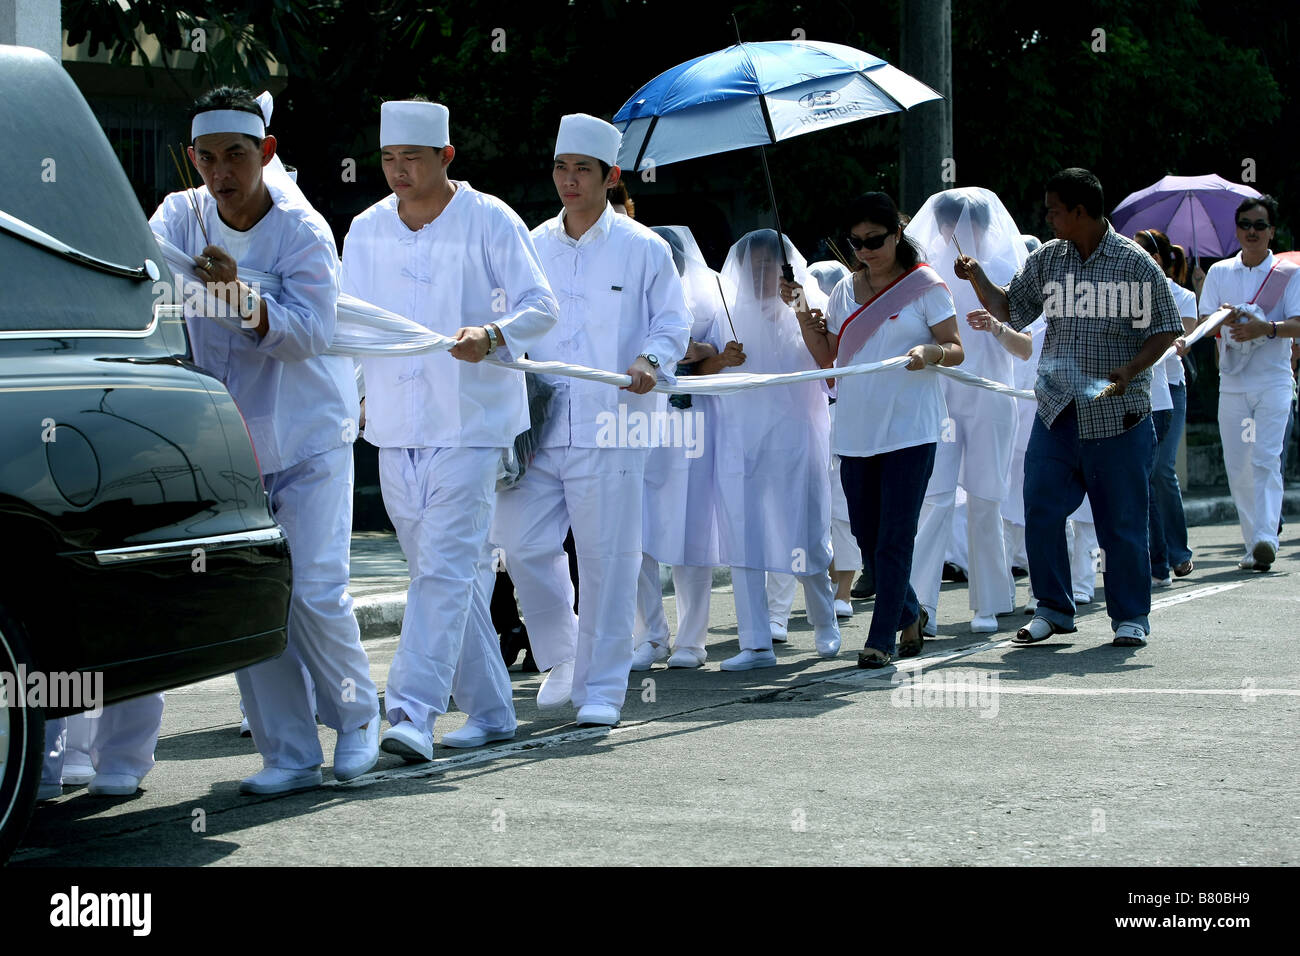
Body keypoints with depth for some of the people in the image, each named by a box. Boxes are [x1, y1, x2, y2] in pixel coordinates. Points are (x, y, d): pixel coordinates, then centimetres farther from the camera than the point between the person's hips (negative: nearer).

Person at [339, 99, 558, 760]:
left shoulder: (489, 221, -5)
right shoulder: (365, 231, 9)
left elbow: (540, 306, -6)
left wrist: (492, 336, -24)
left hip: (470, 423, -6)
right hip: (395, 430, 6)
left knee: (445, 568, -13)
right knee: (443, 572, 10)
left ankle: (413, 712, -20)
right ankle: (489, 711, 20)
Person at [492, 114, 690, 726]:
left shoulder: (643, 249, 2)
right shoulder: (533, 248, 13)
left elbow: (673, 322, 3)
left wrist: (651, 361, -16)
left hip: (612, 429, -3)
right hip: (541, 424, 4)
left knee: (607, 557, -2)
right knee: (523, 544, -2)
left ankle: (601, 687, 7)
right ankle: (560, 656, 21)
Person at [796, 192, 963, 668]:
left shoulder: (925, 285, -2)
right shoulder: (845, 290, 12)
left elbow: (956, 350, -4)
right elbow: (829, 359, 16)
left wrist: (930, 352, -25)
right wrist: (807, 328, -1)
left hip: (910, 428, -5)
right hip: (856, 429, 5)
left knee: (895, 536, -6)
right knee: (866, 535, 11)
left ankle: (881, 637, -2)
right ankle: (909, 615, 31)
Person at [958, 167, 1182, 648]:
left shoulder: (1135, 263, -6)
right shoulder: (1047, 259, 9)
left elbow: (1166, 328, -3)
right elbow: (1010, 310, 17)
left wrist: (1130, 370, -16)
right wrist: (977, 278, 2)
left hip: (1117, 414, -4)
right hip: (1056, 410, 4)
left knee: (1122, 520, 2)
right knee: (1041, 511, 0)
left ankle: (1130, 616, 15)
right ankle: (1053, 608, 14)